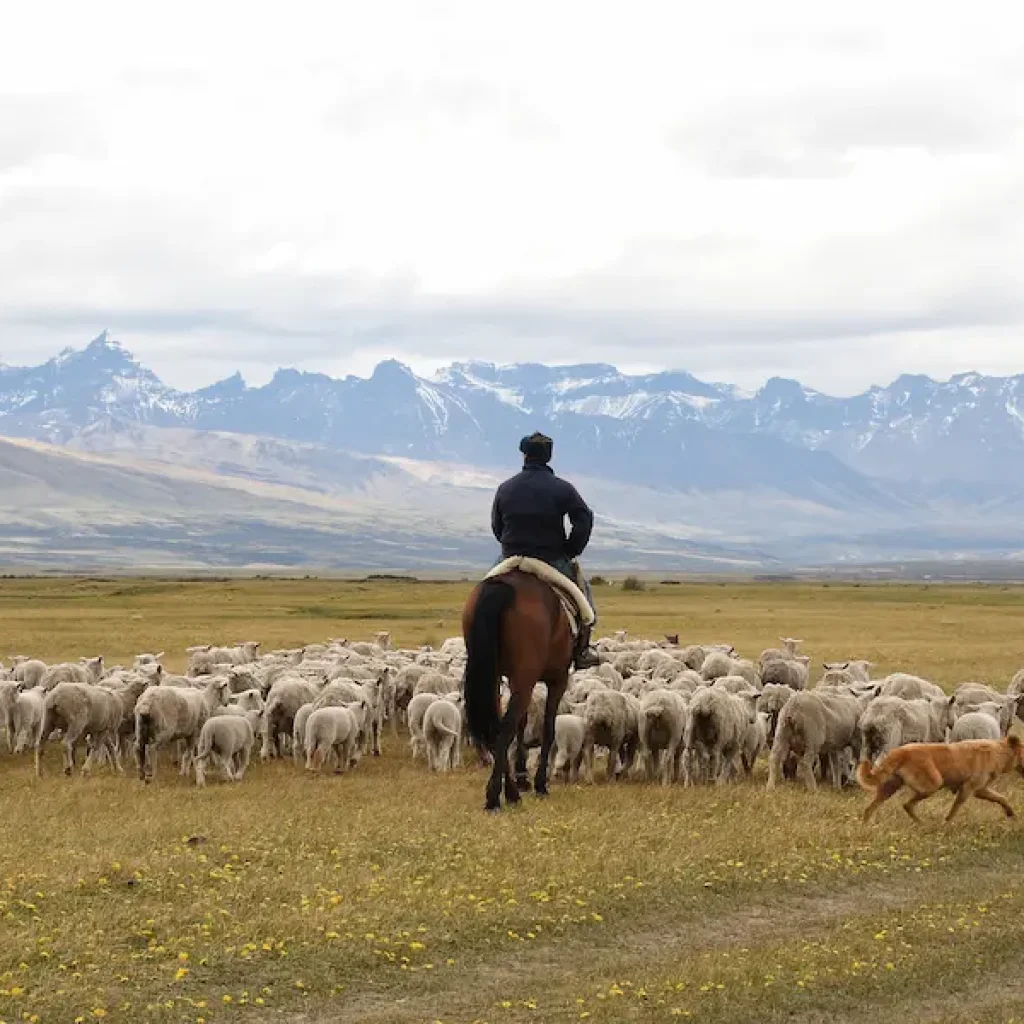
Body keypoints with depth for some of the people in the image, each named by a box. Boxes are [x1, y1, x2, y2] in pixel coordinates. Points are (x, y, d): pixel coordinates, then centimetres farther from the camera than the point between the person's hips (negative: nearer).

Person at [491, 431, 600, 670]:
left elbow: (496, 527, 9)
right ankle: (581, 651, 16)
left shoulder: (505, 488, 1)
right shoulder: (562, 489, -8)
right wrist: (571, 551, 2)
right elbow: (584, 522, -11)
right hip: (553, 560, -2)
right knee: (582, 589, 20)